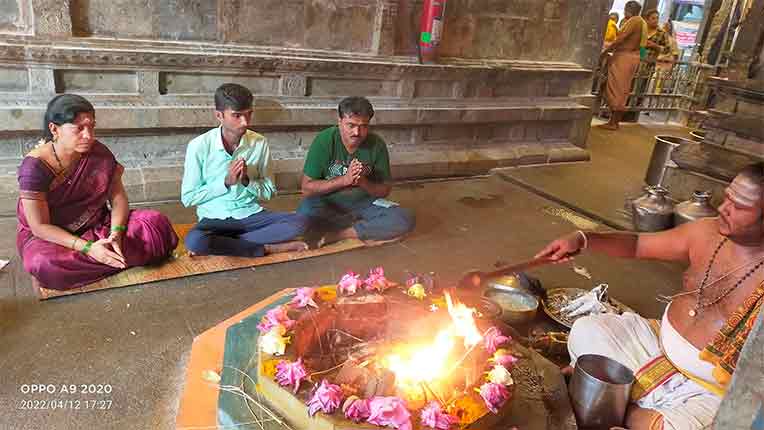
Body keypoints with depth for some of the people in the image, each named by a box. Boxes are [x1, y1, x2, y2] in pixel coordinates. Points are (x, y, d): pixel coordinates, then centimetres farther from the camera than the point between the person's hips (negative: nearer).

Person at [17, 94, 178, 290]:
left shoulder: (99, 153, -9)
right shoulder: (35, 166, -21)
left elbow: (118, 197, -6)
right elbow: (40, 226, -19)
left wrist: (115, 234, -26)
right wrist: (87, 248, -30)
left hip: (97, 226, 3)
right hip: (49, 235, -2)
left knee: (155, 222, -17)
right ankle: (117, 257, -17)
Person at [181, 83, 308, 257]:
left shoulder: (260, 143, -4)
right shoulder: (199, 146, -10)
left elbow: (269, 191, 4)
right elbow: (188, 198, -6)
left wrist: (247, 180, -16)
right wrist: (226, 182, -16)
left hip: (251, 215, 3)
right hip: (215, 219, -3)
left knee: (298, 222, -21)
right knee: (193, 240, -36)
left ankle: (220, 243, -17)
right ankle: (267, 248, -17)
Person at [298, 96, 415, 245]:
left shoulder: (377, 145, -9)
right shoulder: (324, 141, -15)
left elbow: (384, 190, -1)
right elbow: (307, 188, -14)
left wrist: (363, 182, -22)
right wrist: (345, 179, -25)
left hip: (363, 204, 2)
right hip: (327, 204, -2)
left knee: (405, 219, -21)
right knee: (306, 212, -35)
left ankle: (338, 234, -18)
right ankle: (369, 230, -14)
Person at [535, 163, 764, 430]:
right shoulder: (708, 233, -6)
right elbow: (637, 244, 3)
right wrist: (582, 240, -12)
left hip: (707, 392, -5)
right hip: (660, 342, 5)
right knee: (587, 330, -5)